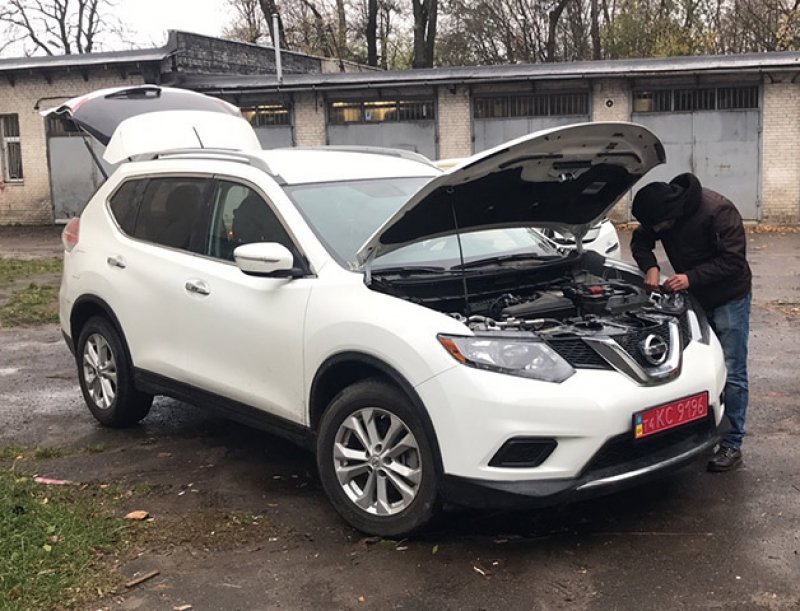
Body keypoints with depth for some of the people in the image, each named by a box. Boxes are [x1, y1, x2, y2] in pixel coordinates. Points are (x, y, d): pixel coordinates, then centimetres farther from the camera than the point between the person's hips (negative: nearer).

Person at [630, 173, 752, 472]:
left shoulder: (718, 211, -28)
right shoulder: (660, 212, -9)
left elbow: (734, 259, -26)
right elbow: (640, 241, 5)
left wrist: (691, 278, -31)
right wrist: (650, 267, -15)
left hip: (729, 298, -6)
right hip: (694, 298, 6)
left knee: (731, 373, -4)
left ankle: (731, 445, 3)